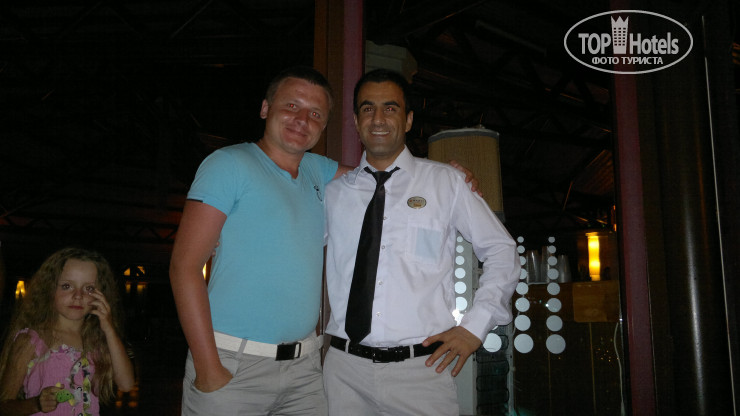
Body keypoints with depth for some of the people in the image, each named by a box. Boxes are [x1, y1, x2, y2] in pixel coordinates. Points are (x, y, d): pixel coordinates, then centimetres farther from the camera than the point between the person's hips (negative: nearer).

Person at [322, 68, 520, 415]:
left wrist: (474, 327, -2)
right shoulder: (334, 192, 9)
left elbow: (502, 251, 7)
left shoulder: (446, 182, 5)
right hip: (345, 366, 2)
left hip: (422, 369, -1)